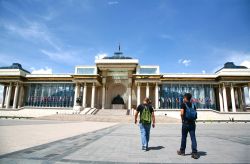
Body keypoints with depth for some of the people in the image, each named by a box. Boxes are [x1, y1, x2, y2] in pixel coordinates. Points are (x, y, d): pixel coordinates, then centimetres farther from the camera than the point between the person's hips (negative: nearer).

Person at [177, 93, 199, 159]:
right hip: (192, 123, 3)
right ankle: (194, 153, -4)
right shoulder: (193, 105, 8)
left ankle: (182, 151, 22)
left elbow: (182, 113, -15)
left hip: (185, 123, -3)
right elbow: (195, 115, 8)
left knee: (184, 137, 9)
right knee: (193, 138, 2)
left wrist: (182, 119, 2)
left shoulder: (183, 104, -6)